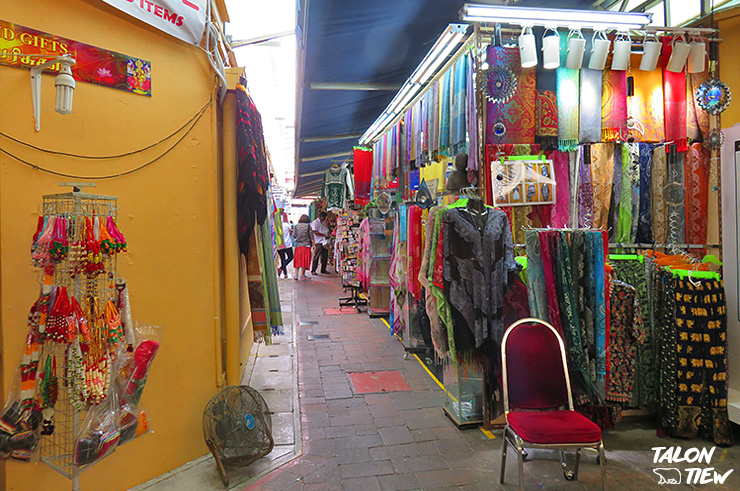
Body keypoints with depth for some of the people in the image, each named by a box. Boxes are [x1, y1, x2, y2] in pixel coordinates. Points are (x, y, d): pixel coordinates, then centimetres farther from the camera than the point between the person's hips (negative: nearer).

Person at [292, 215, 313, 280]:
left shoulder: (296, 226, 4)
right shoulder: (308, 226, -2)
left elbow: (293, 235, 4)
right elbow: (311, 236, -3)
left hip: (298, 245, 3)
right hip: (306, 245, -2)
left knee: (298, 260, 8)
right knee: (305, 260, 4)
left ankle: (296, 274, 1)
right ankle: (302, 275, 5)